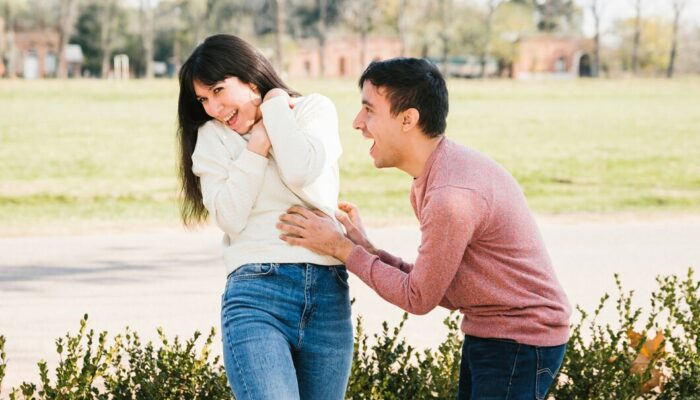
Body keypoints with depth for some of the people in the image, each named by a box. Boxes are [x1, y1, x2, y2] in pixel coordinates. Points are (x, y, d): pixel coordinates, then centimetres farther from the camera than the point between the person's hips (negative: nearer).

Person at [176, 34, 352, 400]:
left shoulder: (315, 109, 10)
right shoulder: (212, 136, 12)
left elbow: (304, 174, -11)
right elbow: (230, 217, -2)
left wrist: (274, 108, 0)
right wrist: (258, 144, -2)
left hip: (327, 292, 1)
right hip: (257, 291, -1)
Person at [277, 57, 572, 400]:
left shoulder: (451, 196, -25)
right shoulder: (431, 180, 8)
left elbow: (419, 298, -15)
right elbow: (446, 291, 8)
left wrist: (341, 248, -9)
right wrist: (366, 249, 2)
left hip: (519, 345, -10)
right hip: (486, 336, 10)